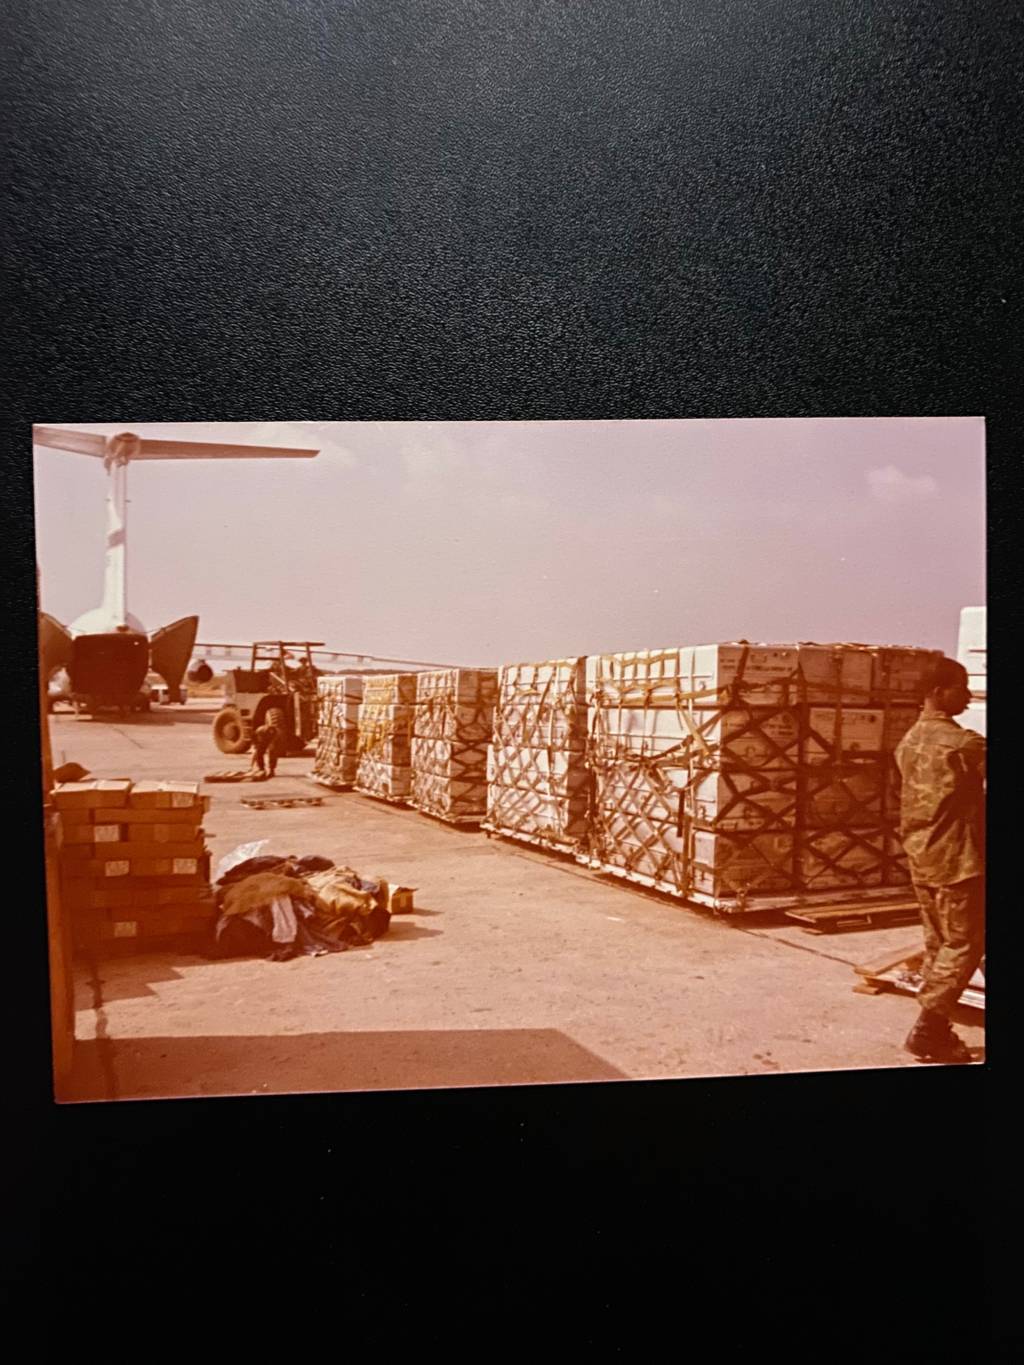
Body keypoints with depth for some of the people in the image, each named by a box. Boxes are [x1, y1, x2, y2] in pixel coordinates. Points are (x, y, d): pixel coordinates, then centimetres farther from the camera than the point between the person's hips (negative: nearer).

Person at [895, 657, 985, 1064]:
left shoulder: (908, 741, 10)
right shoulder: (963, 743, -16)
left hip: (920, 859, 8)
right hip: (957, 860, -8)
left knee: (938, 945, 14)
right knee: (964, 946, 1)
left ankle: (935, 1030, 19)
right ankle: (927, 1030, 1)